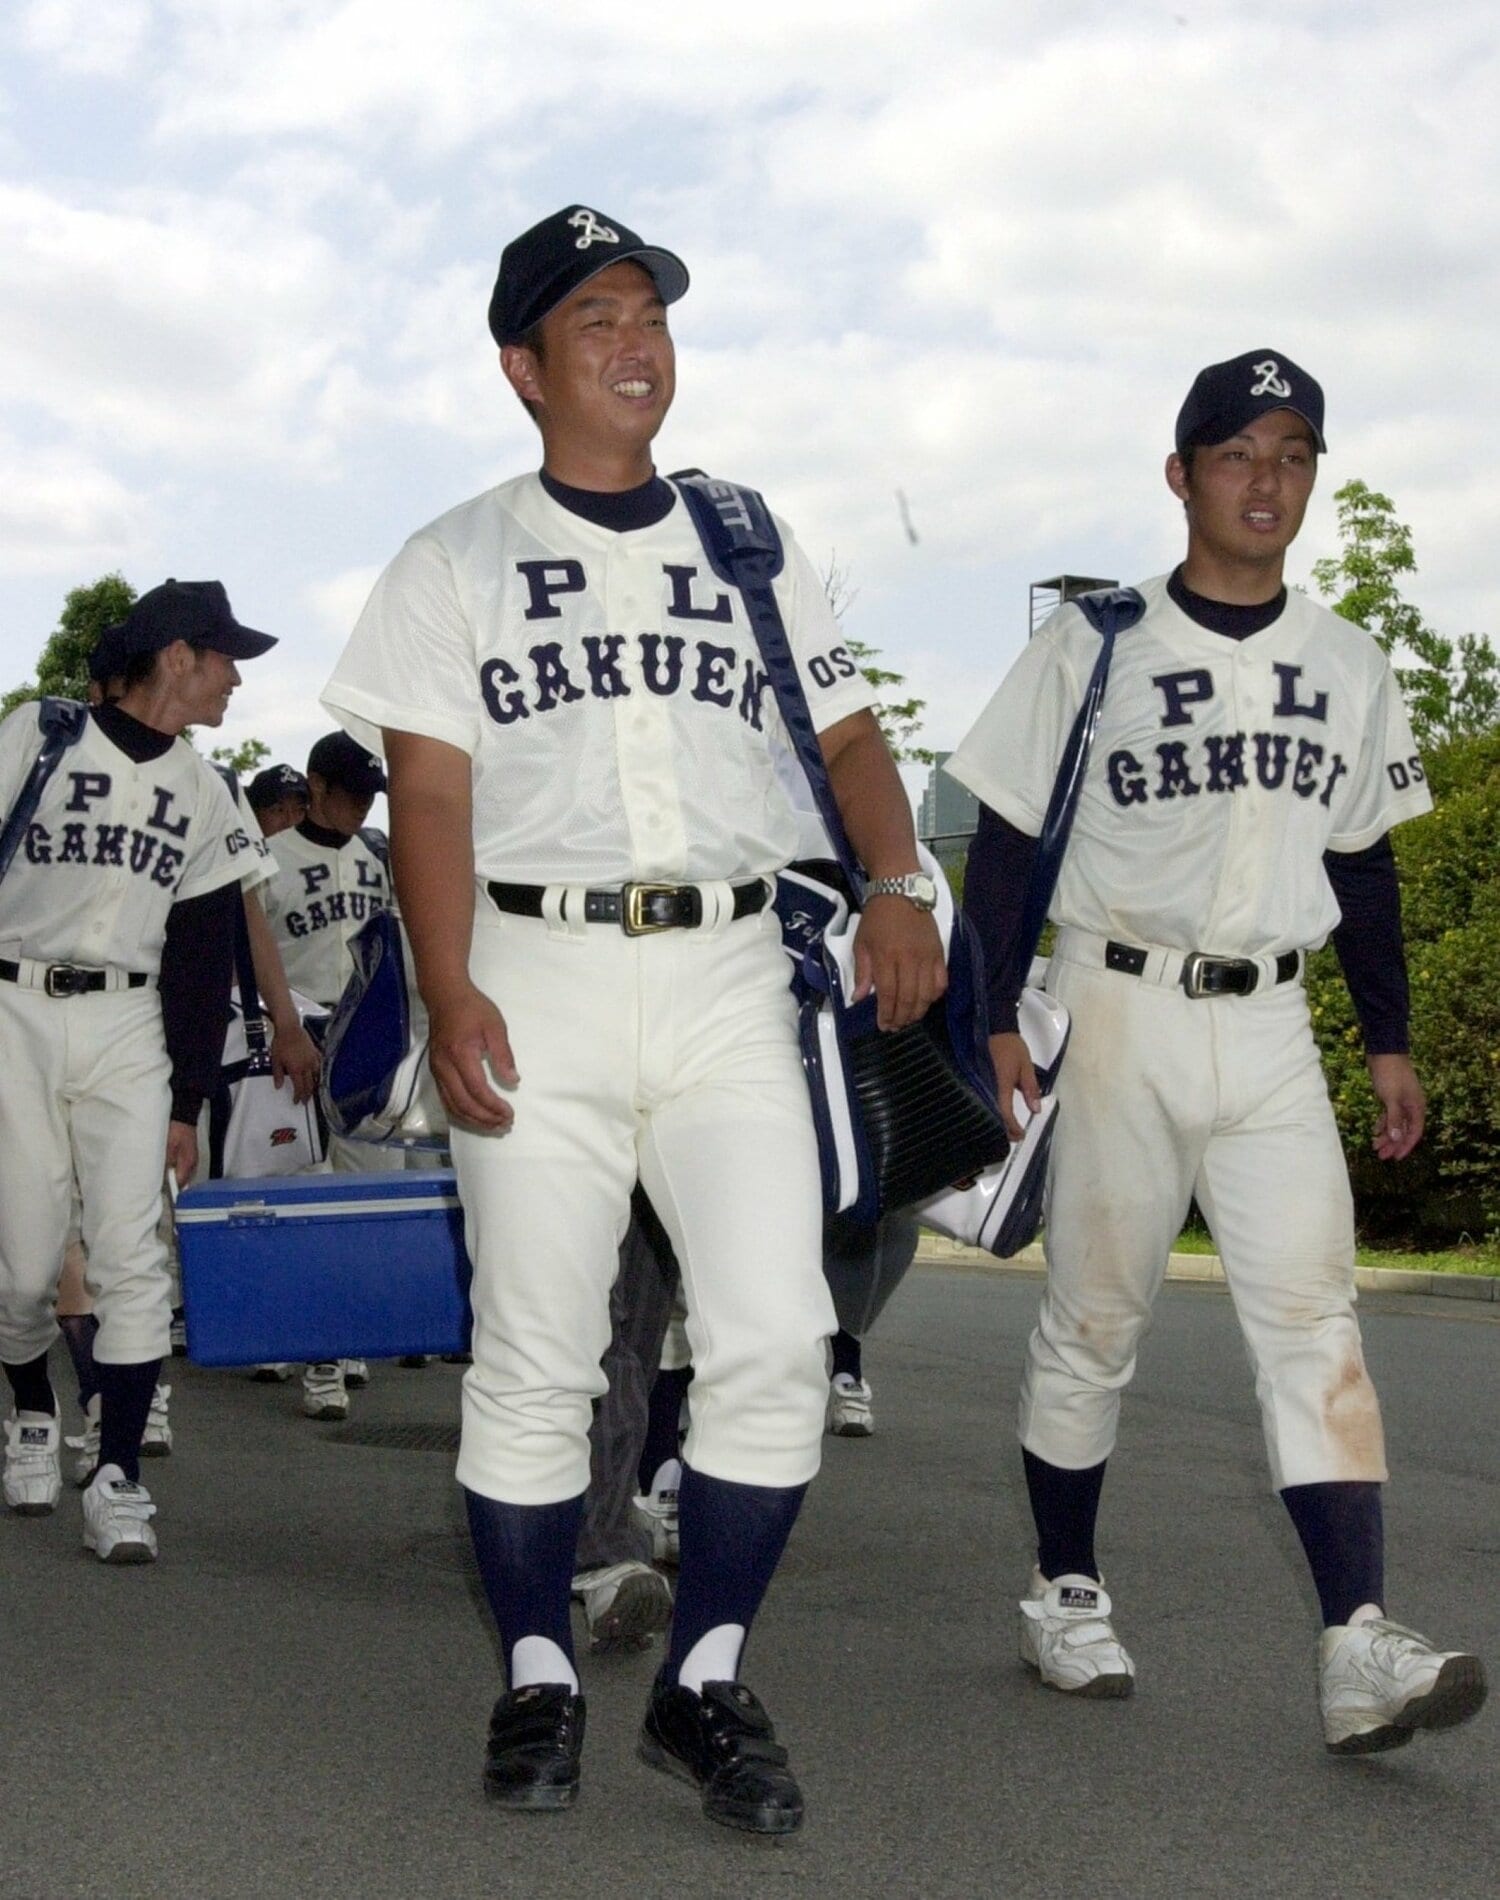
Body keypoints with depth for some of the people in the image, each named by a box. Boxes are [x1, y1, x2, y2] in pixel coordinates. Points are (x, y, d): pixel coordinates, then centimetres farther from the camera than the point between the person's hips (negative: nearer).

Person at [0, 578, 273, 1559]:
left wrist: (187, 1101, 8)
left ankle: (118, 1479, -3)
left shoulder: (206, 798, 10)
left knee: (131, 1250, -8)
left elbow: (203, 962, 12)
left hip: (127, 1028, 3)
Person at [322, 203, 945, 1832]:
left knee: (776, 1341, -9)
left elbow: (847, 732, 16)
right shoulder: (456, 564, 9)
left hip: (728, 977, 2)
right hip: (537, 976, -2)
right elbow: (429, 792, -1)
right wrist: (450, 993, -14)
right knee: (533, 1358, 0)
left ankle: (703, 1684, 5)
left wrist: (896, 884, -4)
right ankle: (537, 1682, 16)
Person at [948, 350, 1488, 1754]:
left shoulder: (1346, 665, 11)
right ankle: (1065, 1594, 22)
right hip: (1120, 1016, -3)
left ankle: (1357, 1646, -13)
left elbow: (1362, 863, 18)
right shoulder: (1095, 643, -1)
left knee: (1313, 1319, -8)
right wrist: (996, 1019, -7)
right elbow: (1006, 843, 0)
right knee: (1093, 1319, 6)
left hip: (1269, 1028, 3)